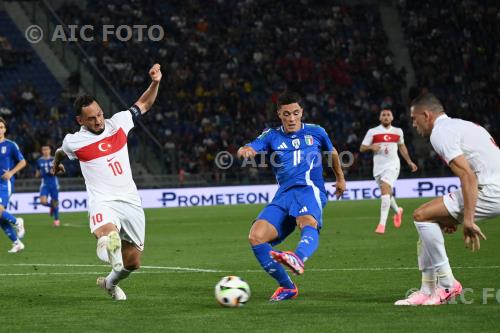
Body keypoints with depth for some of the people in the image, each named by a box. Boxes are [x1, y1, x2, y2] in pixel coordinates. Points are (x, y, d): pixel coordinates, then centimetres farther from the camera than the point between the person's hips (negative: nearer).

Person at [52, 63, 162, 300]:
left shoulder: (117, 123, 3)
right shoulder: (74, 142, -3)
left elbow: (143, 105, 17)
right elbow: (61, 152, 23)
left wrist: (155, 83, 0)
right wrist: (57, 163, 44)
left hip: (131, 202, 3)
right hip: (104, 202, -3)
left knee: (133, 262, 13)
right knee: (107, 232, -42)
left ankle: (110, 283, 38)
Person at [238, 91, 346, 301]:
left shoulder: (316, 132, 15)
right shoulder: (272, 136, 13)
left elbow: (332, 153, 35)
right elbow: (252, 148, -6)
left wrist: (340, 178, 45)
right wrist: (245, 151, -31)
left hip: (309, 189, -3)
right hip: (284, 195, 3)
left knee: (309, 223, -38)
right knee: (256, 237, -18)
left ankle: (298, 258, -73)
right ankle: (287, 287, -3)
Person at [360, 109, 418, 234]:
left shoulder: (398, 131, 7)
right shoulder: (372, 132, 0)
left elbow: (402, 147, 23)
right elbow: (362, 148, 1)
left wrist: (409, 162, 24)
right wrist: (371, 147, -20)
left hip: (392, 165, -2)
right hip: (378, 167, 2)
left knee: (385, 190, -21)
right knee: (386, 193, 12)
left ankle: (382, 224, -24)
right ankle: (397, 211, 45)